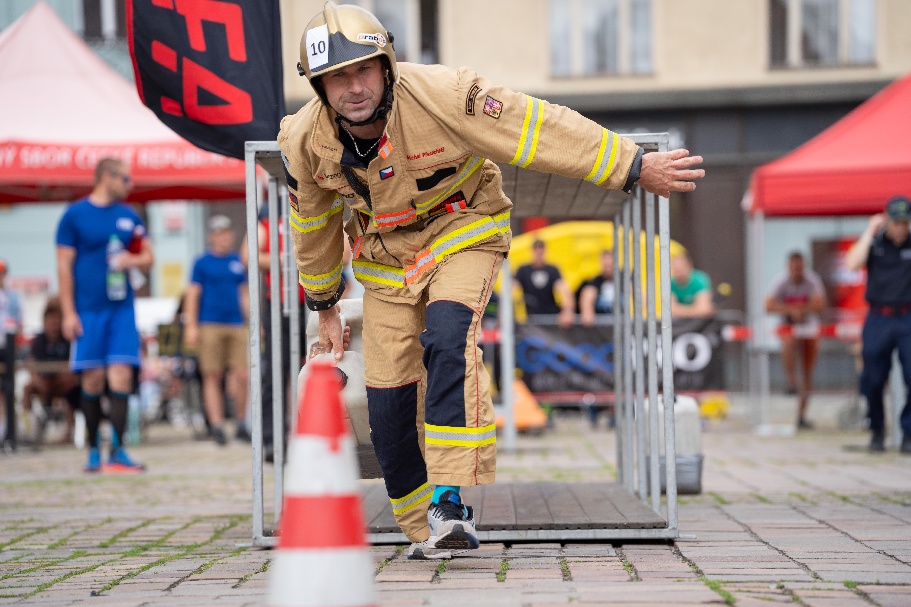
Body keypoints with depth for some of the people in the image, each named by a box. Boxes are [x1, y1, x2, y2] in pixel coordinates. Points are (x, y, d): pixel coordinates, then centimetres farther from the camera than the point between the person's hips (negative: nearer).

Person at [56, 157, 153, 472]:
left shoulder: (129, 216, 13)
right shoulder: (74, 215, -1)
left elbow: (148, 257, 21)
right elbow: (64, 265, -2)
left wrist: (133, 260, -4)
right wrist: (68, 312, -8)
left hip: (122, 307, 3)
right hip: (88, 310, -3)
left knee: (121, 375, -6)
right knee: (93, 379, 0)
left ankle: (117, 450, -4)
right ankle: (93, 450, 12)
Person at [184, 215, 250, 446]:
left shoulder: (238, 261, 15)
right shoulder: (202, 262, 5)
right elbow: (192, 295, 3)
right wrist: (191, 326, -5)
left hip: (236, 325, 3)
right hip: (209, 325, -3)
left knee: (242, 375, -5)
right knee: (212, 377, -3)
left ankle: (241, 424, 8)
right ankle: (216, 425, 1)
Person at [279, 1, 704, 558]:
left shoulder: (438, 96, -29)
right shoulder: (305, 142, -16)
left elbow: (539, 129, -25)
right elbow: (313, 226, 5)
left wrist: (636, 167, -21)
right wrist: (324, 305, 16)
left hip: (462, 234, -4)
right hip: (385, 256, 4)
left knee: (447, 339, -32)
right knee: (388, 399, -1)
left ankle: (451, 502, -32)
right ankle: (426, 532, 18)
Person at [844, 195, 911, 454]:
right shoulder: (874, 243, 6)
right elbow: (852, 264, -11)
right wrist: (869, 233, -7)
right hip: (878, 319, 0)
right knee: (873, 380, 4)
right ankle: (877, 431, 20)